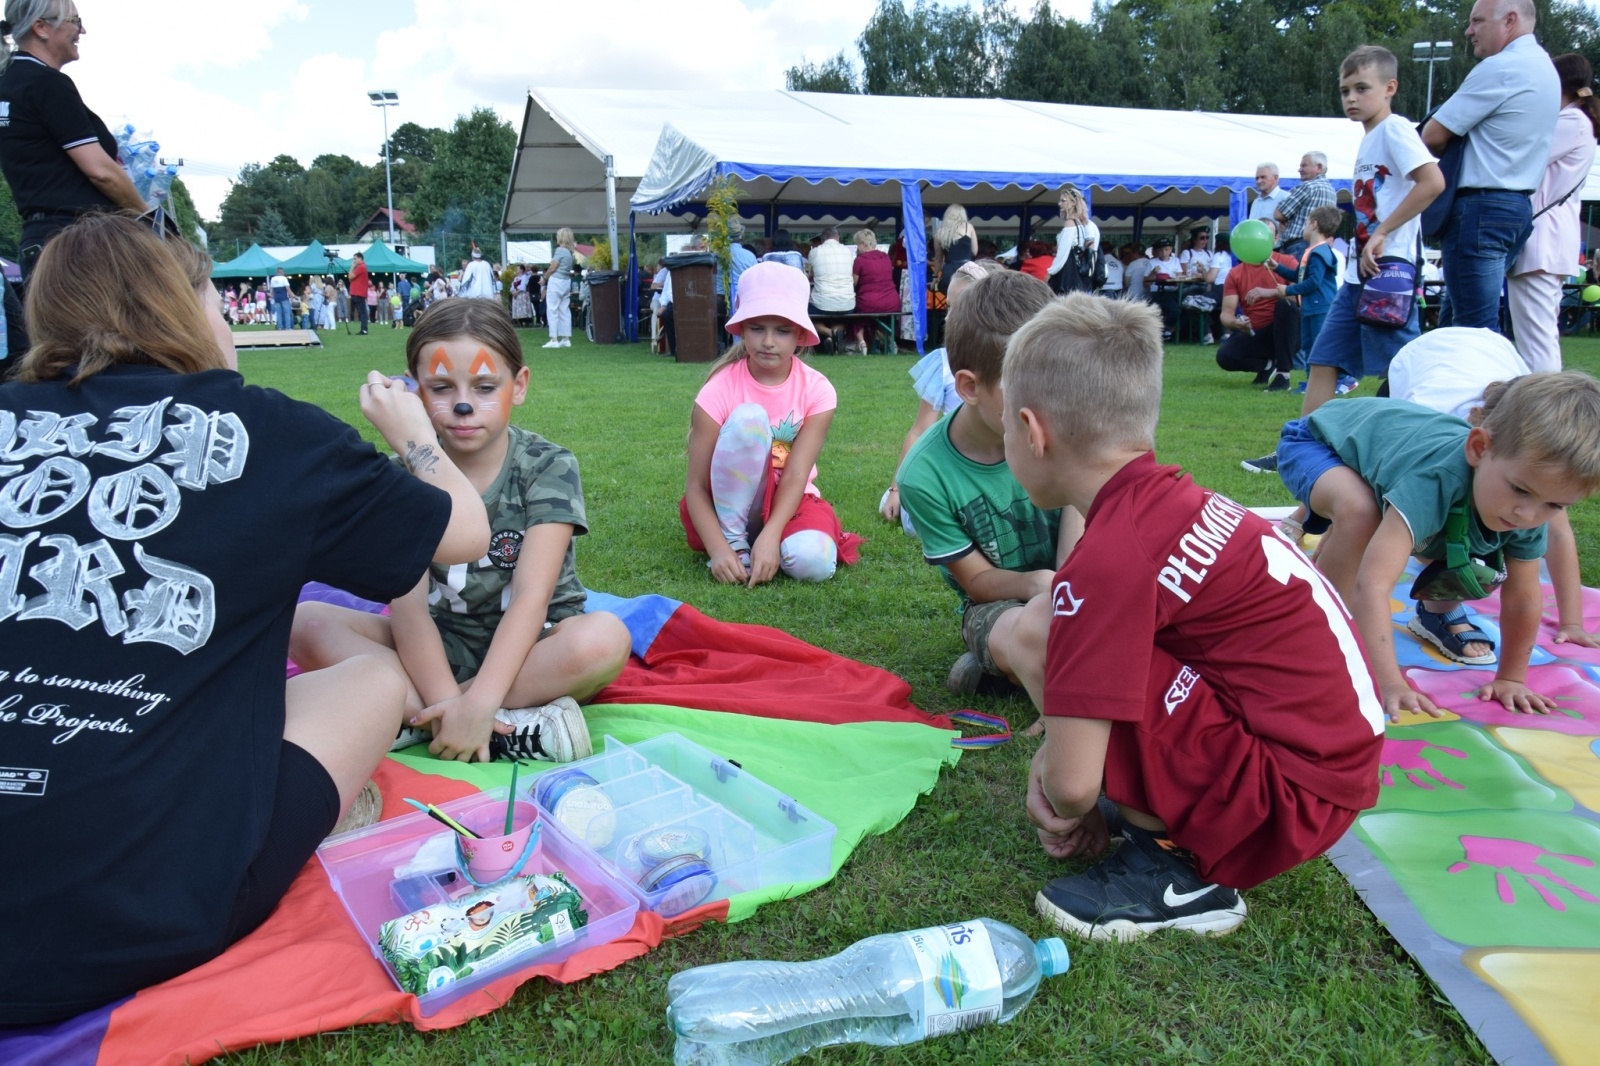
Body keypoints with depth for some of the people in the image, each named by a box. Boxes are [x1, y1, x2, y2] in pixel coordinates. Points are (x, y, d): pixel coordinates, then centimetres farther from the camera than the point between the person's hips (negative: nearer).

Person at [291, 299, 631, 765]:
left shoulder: (549, 466, -12)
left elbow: (531, 596, -21)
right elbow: (409, 602, -15)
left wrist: (477, 703, -32)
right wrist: (446, 700, -29)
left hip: (530, 648, -2)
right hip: (438, 644, 3)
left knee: (605, 638, -34)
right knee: (305, 623, -18)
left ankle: (410, 717, -22)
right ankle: (514, 726, -27)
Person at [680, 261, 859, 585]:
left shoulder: (816, 390, -11)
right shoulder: (720, 390, -16)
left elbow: (795, 475, -19)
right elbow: (696, 485, -16)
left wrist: (769, 536, -34)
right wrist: (719, 548, -31)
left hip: (787, 502, 1)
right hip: (732, 506, -1)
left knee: (814, 562, -33)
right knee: (748, 417, -29)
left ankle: (758, 537, 1)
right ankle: (734, 539, -19)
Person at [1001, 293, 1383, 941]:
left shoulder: (1109, 558, -22)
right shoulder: (1176, 497, 5)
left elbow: (1071, 783, -21)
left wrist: (1068, 809, 2)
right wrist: (1055, 757, 9)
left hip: (1290, 798, -9)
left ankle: (1172, 871, -5)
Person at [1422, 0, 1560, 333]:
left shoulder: (1500, 68, -11)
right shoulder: (1544, 68, 21)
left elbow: (1433, 137, -11)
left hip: (1481, 207, -10)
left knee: (1474, 328, -8)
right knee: (1453, 321, 12)